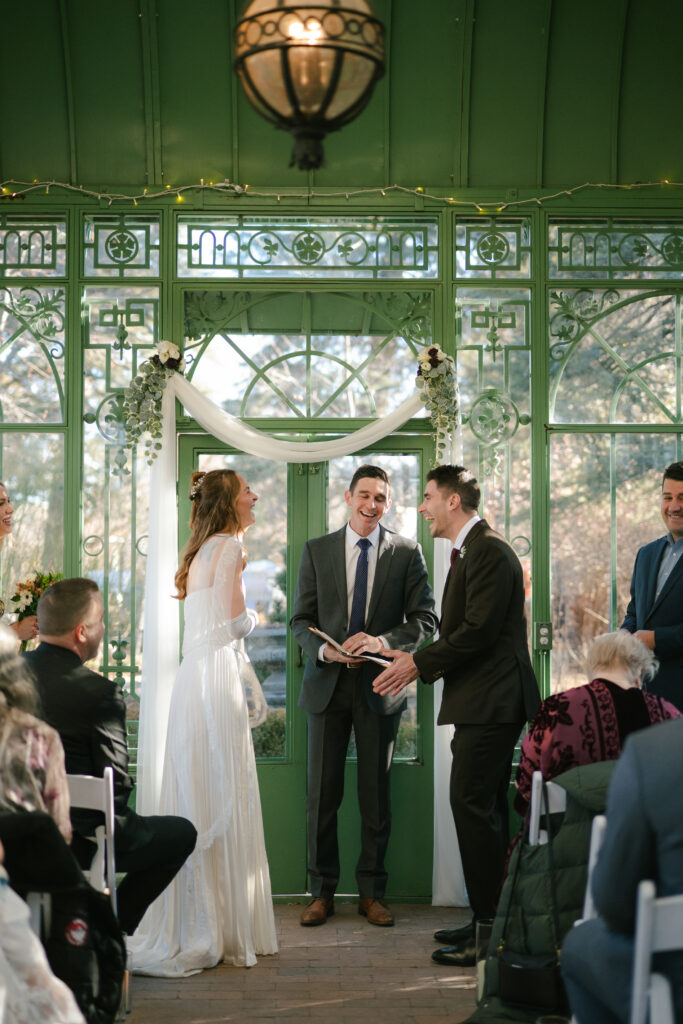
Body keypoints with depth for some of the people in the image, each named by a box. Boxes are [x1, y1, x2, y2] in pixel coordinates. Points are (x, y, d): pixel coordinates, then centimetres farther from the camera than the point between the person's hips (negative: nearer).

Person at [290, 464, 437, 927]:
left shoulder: (407, 552, 3)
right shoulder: (317, 550, 6)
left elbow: (426, 618, -2)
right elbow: (301, 619, 6)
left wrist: (381, 641, -18)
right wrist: (324, 649, -14)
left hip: (380, 685, -1)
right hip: (327, 683, 1)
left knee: (376, 794, 5)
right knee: (323, 793, 3)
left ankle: (372, 892, 16)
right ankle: (323, 892, 15)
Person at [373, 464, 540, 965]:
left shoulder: (489, 551, -14)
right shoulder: (472, 551, 19)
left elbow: (478, 632, -20)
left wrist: (419, 662, -12)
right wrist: (423, 664, 12)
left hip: (492, 702, -11)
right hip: (485, 702, 11)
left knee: (471, 804, -11)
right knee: (485, 808, 13)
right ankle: (491, 921, 20)